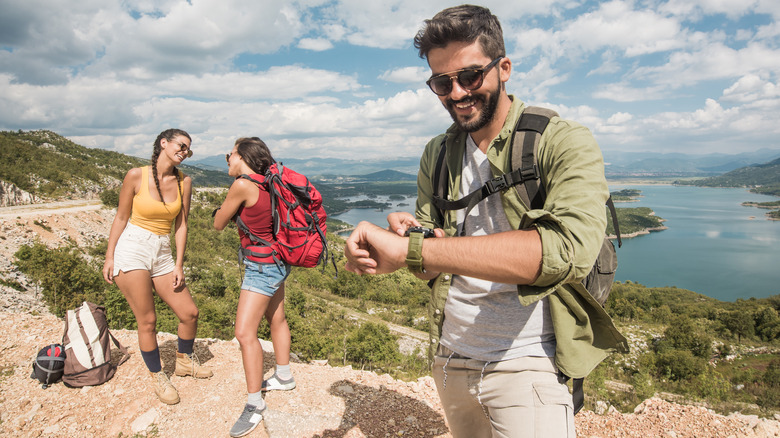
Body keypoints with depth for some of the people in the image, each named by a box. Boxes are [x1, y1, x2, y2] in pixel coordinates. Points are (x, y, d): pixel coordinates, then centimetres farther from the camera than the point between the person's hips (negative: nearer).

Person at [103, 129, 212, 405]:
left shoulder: (184, 182, 2)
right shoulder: (136, 176, -7)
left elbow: (181, 225, 3)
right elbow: (121, 218, 0)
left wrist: (179, 265, 0)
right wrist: (109, 257, -2)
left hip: (162, 254, 4)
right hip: (131, 250, -4)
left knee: (189, 313, 4)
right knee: (147, 321, -1)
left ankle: (184, 361, 31)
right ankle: (157, 377, 20)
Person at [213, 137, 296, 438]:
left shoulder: (242, 185, -21)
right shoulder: (265, 183, 3)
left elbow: (218, 224, -8)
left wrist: (227, 209, 8)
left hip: (262, 266, -10)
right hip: (275, 263, 10)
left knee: (245, 333, -5)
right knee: (276, 320, 21)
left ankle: (255, 404, 6)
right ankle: (284, 377, 39)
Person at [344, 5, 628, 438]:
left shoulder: (565, 142, -13)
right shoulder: (436, 155, 3)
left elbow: (566, 249, -32)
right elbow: (428, 266, 3)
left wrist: (409, 250, -37)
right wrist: (408, 234, -23)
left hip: (525, 363, -5)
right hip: (449, 358, 5)